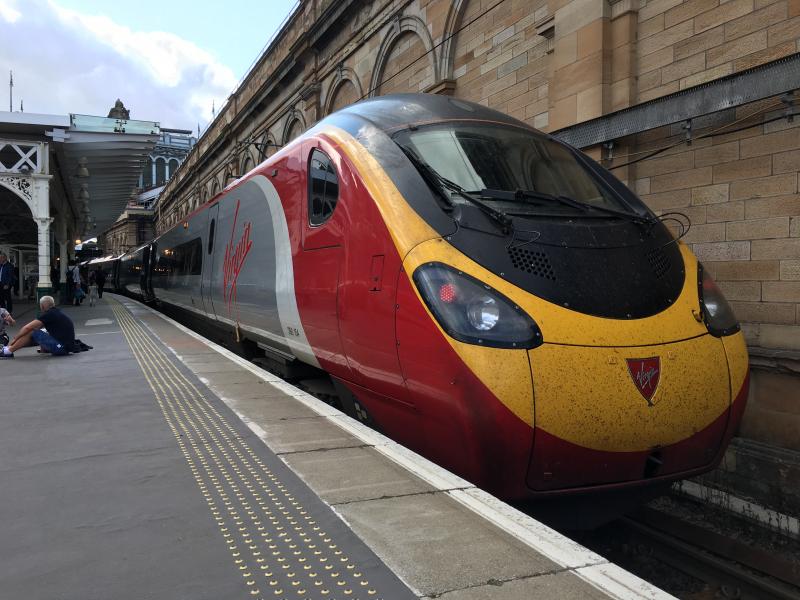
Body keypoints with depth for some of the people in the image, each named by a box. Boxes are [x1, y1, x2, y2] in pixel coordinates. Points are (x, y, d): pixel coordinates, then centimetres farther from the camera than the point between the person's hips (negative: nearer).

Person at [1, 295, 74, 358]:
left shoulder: (49, 314, -9)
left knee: (32, 333, -4)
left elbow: (27, 328, -8)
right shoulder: (57, 313, 18)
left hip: (62, 347, -9)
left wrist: (14, 339, 5)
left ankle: (8, 351, 6)